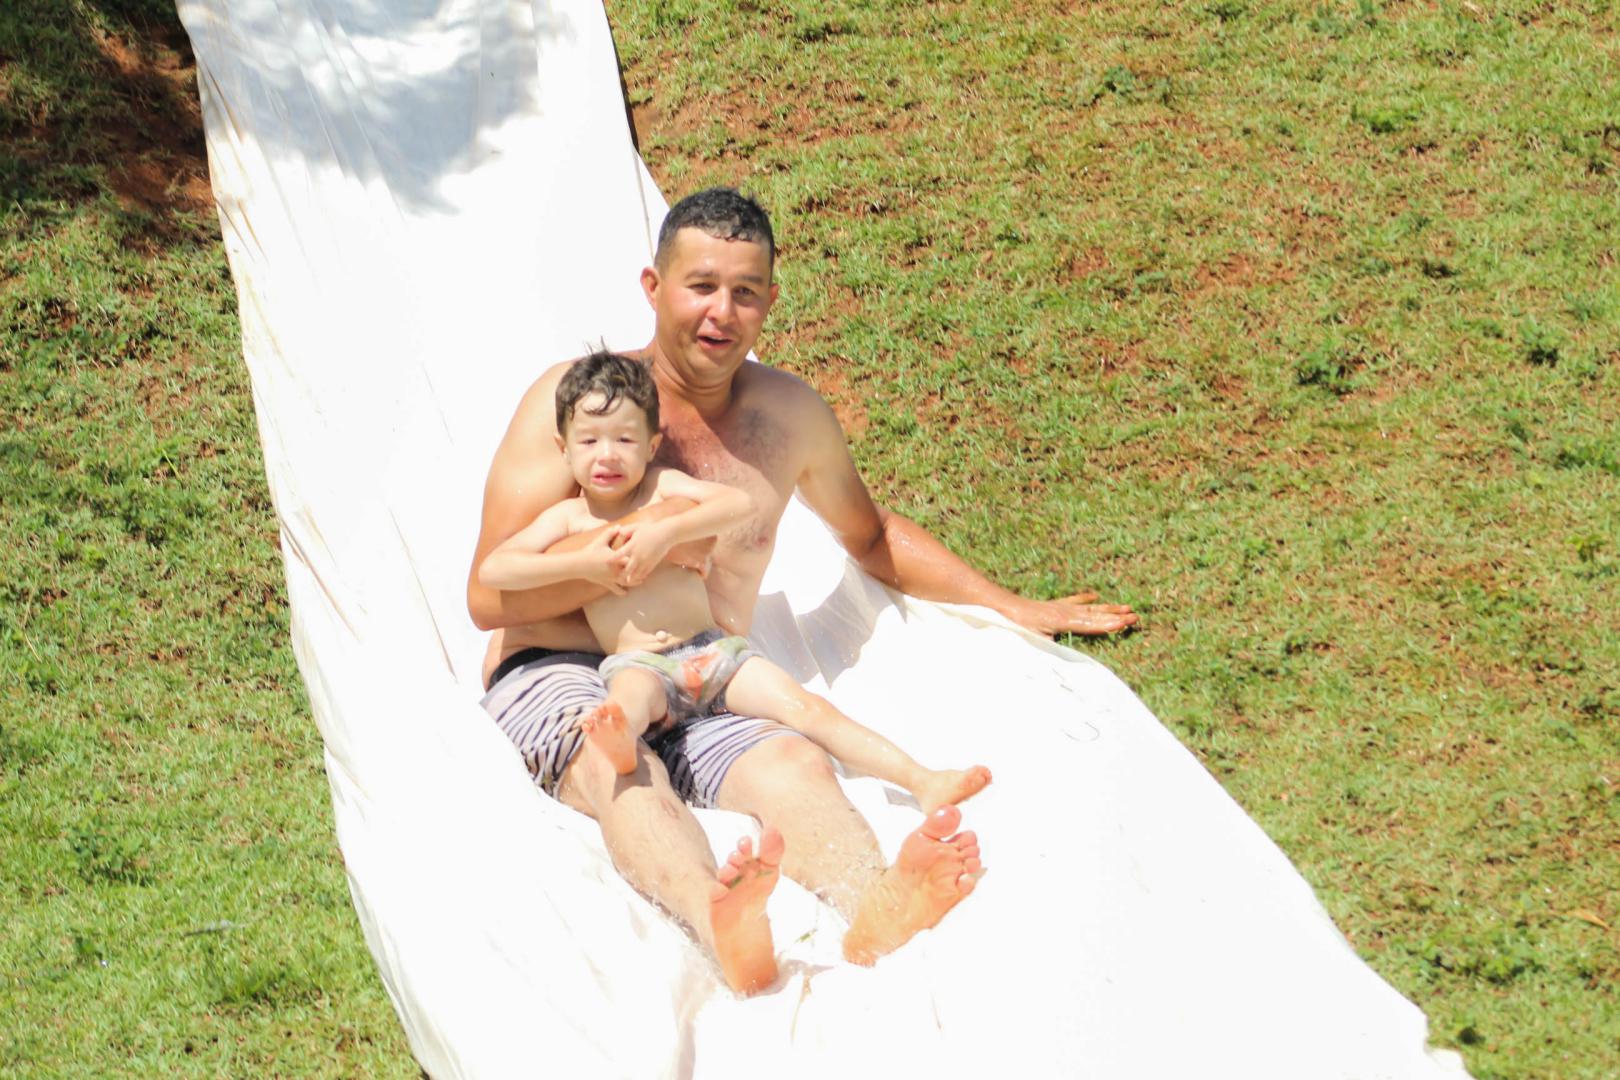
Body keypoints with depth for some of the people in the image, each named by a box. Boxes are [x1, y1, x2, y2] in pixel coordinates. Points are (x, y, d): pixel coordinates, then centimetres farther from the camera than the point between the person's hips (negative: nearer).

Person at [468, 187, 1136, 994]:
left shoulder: (792, 416, 13)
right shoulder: (577, 397, -1)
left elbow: (870, 536, 33)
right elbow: (489, 596, -5)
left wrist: (1014, 610, 28)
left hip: (705, 688, 4)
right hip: (560, 674, -3)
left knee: (795, 764, -31)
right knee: (621, 768, -39)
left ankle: (870, 910, -65)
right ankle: (719, 923, -71)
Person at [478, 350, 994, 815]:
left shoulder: (661, 485, 10)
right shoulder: (567, 517, 9)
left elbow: (741, 503, -7)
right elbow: (492, 570, -2)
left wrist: (666, 532, -19)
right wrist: (581, 564, -11)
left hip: (712, 646, 3)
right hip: (639, 663, -3)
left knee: (804, 706, -12)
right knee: (630, 692, -39)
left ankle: (924, 782, -20)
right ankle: (617, 742, -77)